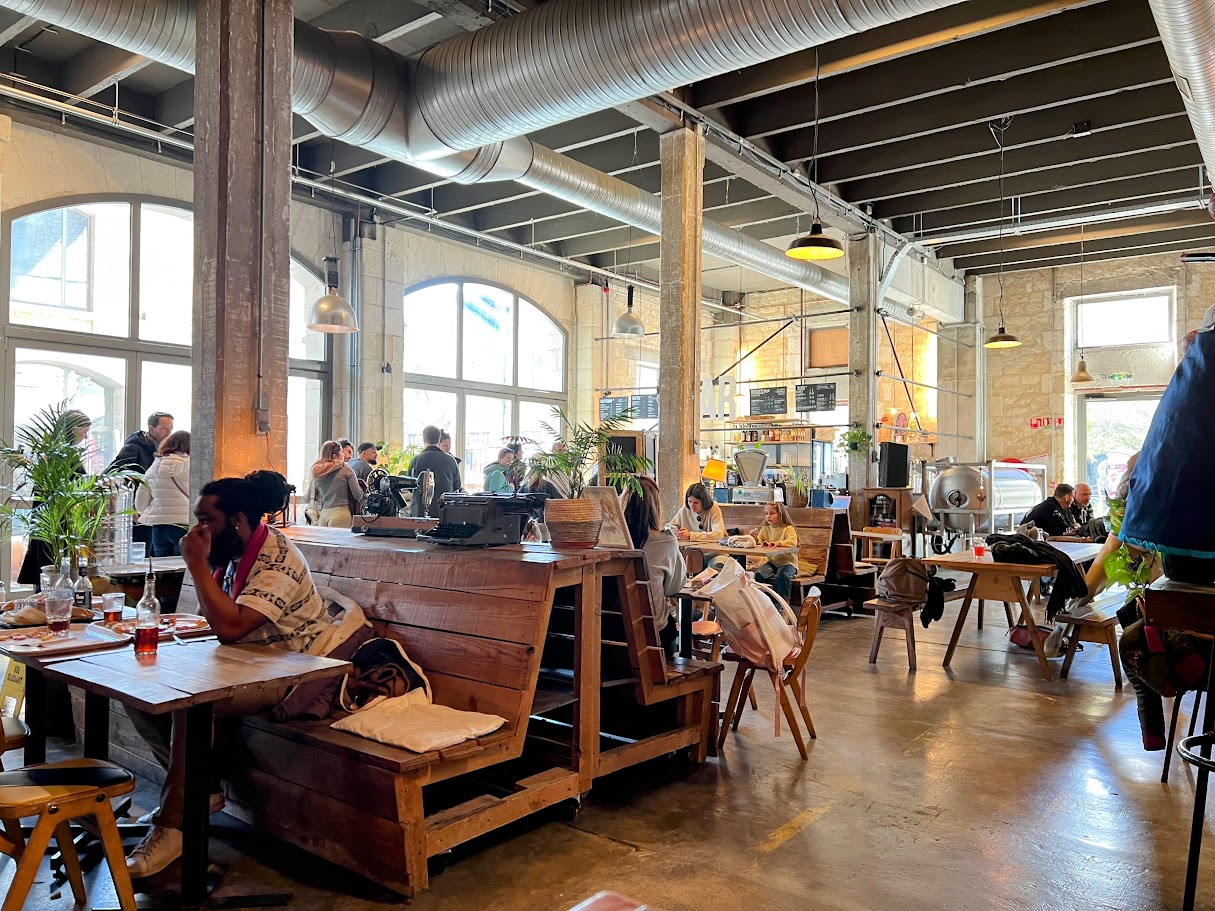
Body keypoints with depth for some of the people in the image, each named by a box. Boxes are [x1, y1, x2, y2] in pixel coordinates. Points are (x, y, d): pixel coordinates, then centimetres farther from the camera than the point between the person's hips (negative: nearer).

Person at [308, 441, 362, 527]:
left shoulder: (316, 473, 10)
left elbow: (307, 498, 16)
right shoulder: (345, 470, -4)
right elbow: (358, 495, -5)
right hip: (340, 514, -5)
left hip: (323, 515, 5)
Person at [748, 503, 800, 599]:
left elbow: (793, 542, -25)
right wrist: (755, 538, -22)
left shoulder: (788, 529, -7)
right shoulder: (765, 529, 10)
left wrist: (778, 543, -42)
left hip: (787, 561, -4)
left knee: (783, 575, -34)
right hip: (771, 561, 4)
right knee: (759, 575, -22)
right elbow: (759, 542, 1)